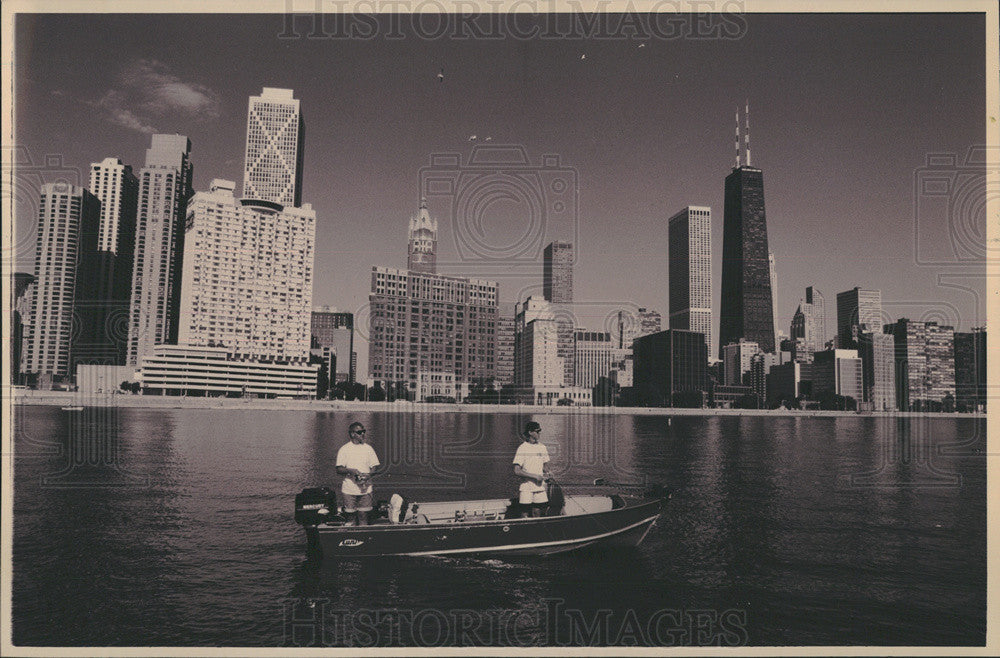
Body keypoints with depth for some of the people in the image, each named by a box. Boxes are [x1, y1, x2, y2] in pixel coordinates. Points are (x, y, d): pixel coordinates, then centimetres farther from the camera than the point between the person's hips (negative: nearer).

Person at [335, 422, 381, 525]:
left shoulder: (368, 448, 9)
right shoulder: (344, 449, 2)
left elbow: (375, 467, 10)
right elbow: (338, 470, -1)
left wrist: (368, 474, -11)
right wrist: (350, 470, -19)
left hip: (365, 489, 2)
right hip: (349, 489, -1)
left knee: (363, 516, 0)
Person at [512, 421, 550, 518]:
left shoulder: (542, 448, 10)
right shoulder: (522, 449, -8)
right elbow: (517, 471, -12)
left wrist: (546, 473, -1)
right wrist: (535, 476, -15)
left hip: (540, 487, 4)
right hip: (526, 488, -4)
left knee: (537, 512, 6)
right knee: (525, 514, -1)